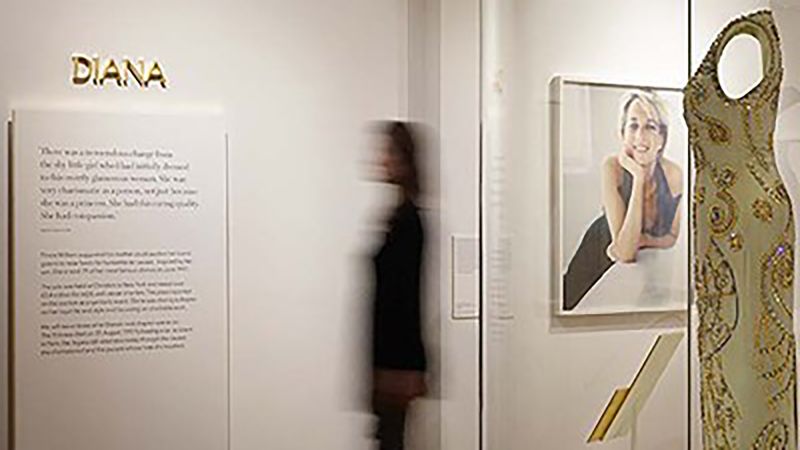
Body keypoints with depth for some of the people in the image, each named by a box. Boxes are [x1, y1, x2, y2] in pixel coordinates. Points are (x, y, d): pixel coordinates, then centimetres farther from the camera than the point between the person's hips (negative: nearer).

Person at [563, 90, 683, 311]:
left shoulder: (674, 174, -19)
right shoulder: (613, 168, -29)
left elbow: (671, 236, -3)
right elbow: (625, 252, -37)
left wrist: (641, 240, -24)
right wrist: (638, 178, -39)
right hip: (599, 262, -3)